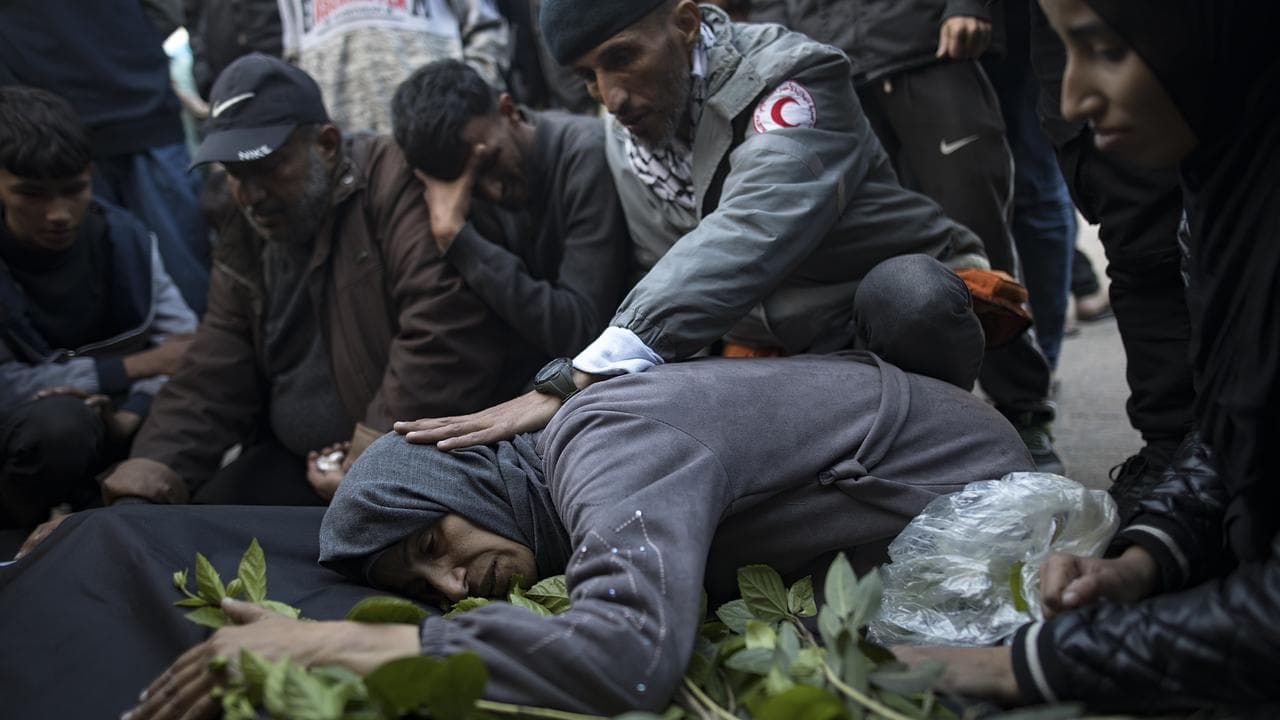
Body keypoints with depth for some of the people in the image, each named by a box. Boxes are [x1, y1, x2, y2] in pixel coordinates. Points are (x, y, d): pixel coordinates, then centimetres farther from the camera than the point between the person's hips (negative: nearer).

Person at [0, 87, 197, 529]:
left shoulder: (122, 235, -8)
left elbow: (183, 341, -10)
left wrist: (131, 414, -30)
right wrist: (139, 365, -24)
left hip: (113, 414, 4)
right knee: (59, 424, -37)